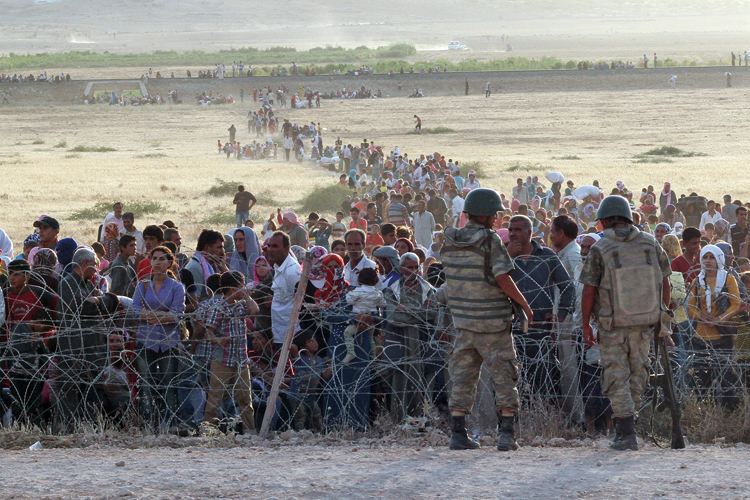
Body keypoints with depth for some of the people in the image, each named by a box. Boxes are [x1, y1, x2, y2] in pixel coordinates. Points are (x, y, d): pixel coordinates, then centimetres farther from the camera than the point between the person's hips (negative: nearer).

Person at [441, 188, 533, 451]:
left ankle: (458, 433, 8)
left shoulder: (451, 242, 4)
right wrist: (525, 305, -6)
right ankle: (506, 434, -4)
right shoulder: (490, 241, -14)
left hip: (464, 320, 5)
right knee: (504, 376, 2)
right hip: (493, 321, -5)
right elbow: (503, 280, -18)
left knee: (463, 378, 10)